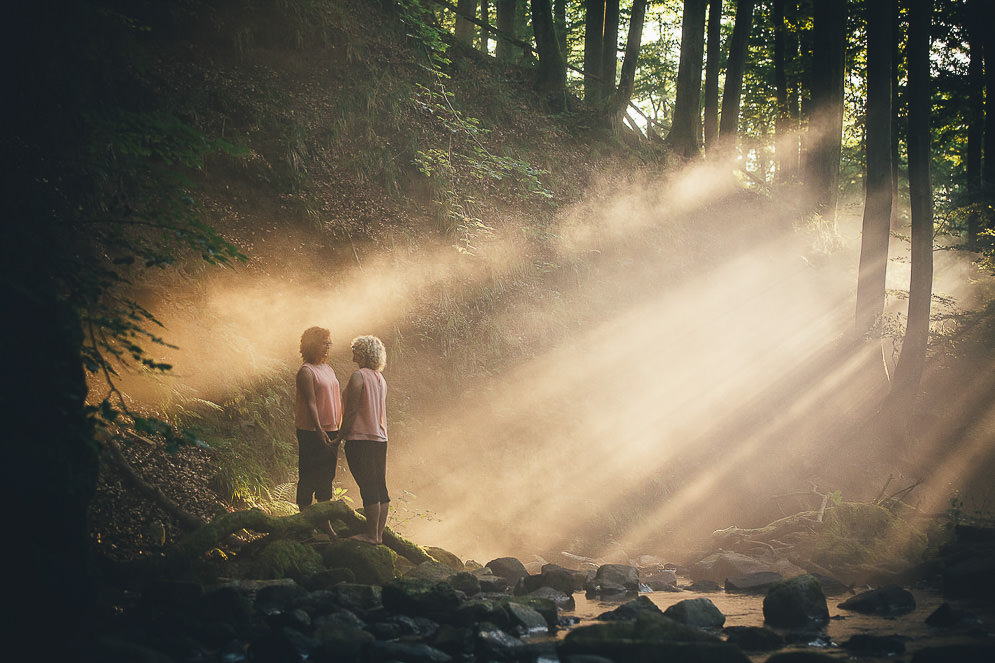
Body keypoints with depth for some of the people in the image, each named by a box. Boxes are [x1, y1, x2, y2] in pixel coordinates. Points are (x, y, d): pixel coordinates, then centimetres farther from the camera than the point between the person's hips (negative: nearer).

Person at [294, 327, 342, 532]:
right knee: (308, 478, -3)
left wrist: (338, 428, 17)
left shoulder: (329, 369, 15)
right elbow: (311, 403, -16)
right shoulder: (306, 371, -8)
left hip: (330, 431, 8)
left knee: (327, 478, 10)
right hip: (311, 432, -8)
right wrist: (319, 430, -23)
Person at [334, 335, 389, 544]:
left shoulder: (359, 377, -12)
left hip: (360, 439, -8)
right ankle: (379, 534, 13)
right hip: (380, 438, 8)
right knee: (380, 487, 9)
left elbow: (351, 411, -14)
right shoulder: (381, 378, 13)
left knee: (368, 488, -6)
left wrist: (340, 435, -6)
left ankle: (371, 534, -3)